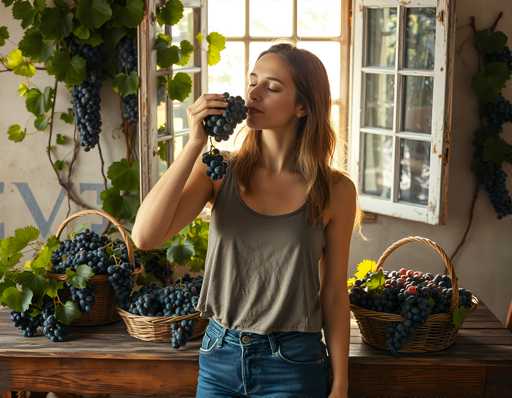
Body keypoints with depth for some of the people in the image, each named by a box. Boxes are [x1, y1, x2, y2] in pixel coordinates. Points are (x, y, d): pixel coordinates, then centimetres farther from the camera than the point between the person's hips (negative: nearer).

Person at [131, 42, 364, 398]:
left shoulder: (335, 190, -8)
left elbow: (334, 295, -2)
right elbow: (145, 237, -17)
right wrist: (195, 144, -18)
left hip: (293, 363, -2)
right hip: (219, 354, 2)